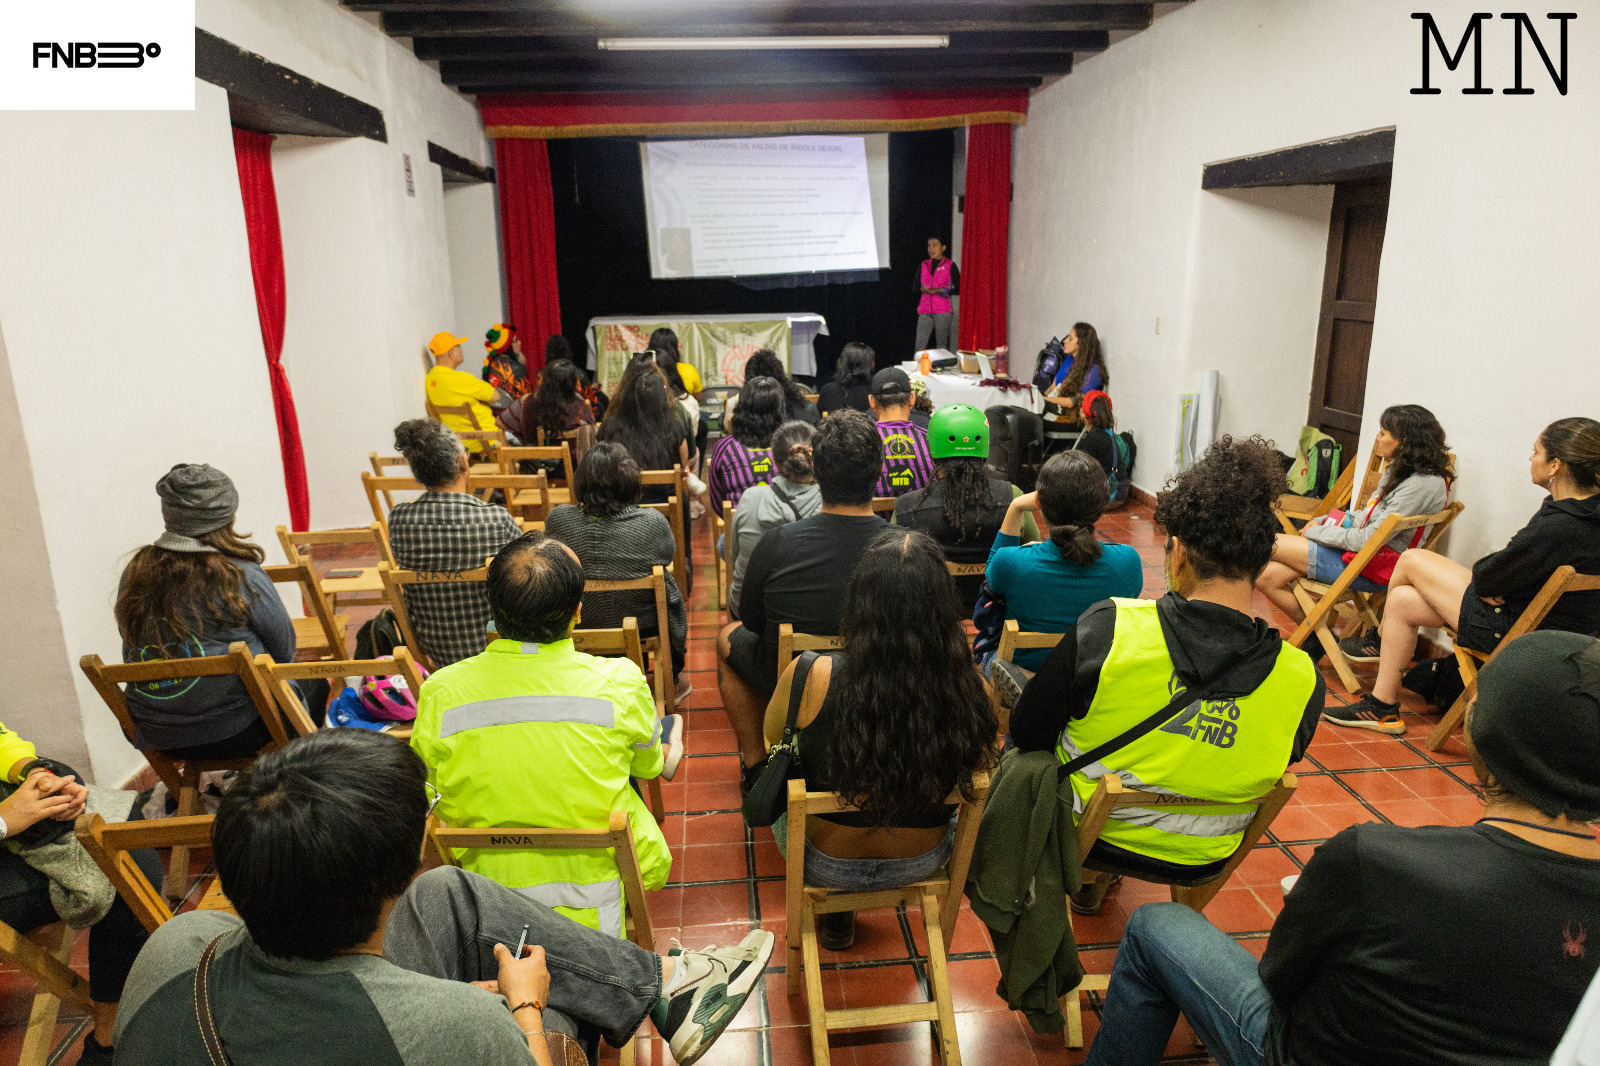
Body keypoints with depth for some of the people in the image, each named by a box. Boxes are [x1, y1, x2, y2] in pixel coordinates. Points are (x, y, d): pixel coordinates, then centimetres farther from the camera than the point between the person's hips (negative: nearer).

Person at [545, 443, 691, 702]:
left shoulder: (557, 518, -18)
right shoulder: (653, 522, -24)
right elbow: (670, 555, -2)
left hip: (578, 625, 2)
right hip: (643, 626, -2)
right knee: (671, 588, 31)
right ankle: (672, 679, 51)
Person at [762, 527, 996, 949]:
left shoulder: (809, 678, -32)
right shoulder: (971, 692, -27)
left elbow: (772, 739, -8)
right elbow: (979, 769, -6)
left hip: (825, 862, -1)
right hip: (921, 863, 2)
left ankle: (835, 918, 43)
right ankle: (841, 910, 46)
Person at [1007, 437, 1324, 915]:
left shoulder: (1105, 629, -29)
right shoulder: (1303, 681, -21)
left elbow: (1027, 734, -15)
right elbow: (1272, 770, -2)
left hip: (1080, 828, -3)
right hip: (1198, 864, 4)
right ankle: (1094, 880, 46)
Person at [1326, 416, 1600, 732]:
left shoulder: (1560, 527, -31)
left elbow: (1489, 578, -21)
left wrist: (1478, 571, 0)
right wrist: (1489, 575, -6)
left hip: (1523, 633, -9)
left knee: (1412, 561, -3)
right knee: (1401, 600, 10)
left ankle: (1380, 639, 20)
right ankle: (1382, 706, 23)